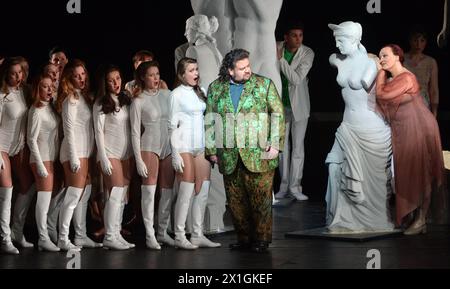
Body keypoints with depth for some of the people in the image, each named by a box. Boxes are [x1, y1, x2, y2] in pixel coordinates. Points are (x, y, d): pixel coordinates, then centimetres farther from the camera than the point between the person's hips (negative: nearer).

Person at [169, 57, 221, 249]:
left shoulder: (201, 92, 14)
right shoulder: (177, 94, -3)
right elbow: (172, 125, -5)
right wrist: (175, 154, -12)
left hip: (201, 146, 6)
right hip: (184, 147, -6)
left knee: (202, 192, 3)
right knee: (186, 192, -8)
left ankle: (198, 235, 9)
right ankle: (179, 236, -2)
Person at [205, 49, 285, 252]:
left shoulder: (264, 85, 3)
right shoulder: (215, 88, 9)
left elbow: (278, 114, 2)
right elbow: (209, 121, 13)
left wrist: (275, 144, -6)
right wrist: (211, 150, 8)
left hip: (258, 156, -3)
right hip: (229, 158, 3)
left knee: (260, 199, -1)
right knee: (236, 201, 7)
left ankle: (261, 239, 9)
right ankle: (244, 238, 18)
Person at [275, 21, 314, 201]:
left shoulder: (307, 54, -14)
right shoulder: (277, 48, -8)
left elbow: (296, 79, -23)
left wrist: (280, 58, -26)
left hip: (299, 105, -2)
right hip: (281, 104, 2)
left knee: (298, 145, -1)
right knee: (282, 144, 8)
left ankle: (295, 186, 4)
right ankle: (284, 185, 16)